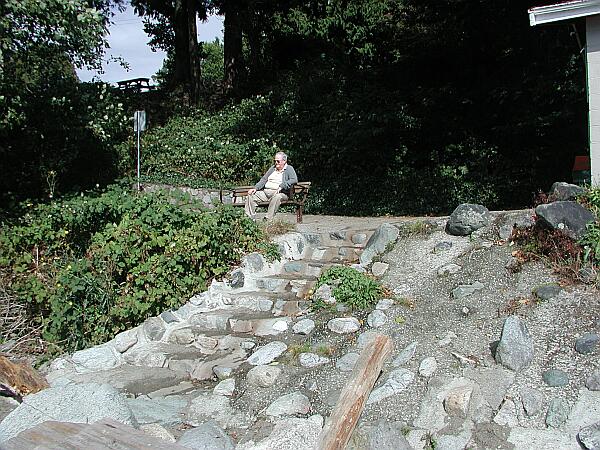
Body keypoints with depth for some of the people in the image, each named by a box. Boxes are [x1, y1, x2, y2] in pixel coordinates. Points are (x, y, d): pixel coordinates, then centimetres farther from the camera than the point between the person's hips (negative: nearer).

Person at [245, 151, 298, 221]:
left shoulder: (289, 169, 4)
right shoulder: (272, 168, 23)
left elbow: (294, 180, -14)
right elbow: (264, 179, 22)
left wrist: (281, 186, -24)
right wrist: (255, 188, 4)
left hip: (280, 193, -6)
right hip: (265, 192, 6)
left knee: (276, 197, -40)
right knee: (251, 195, -13)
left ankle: (268, 219, -39)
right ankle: (250, 219, -14)